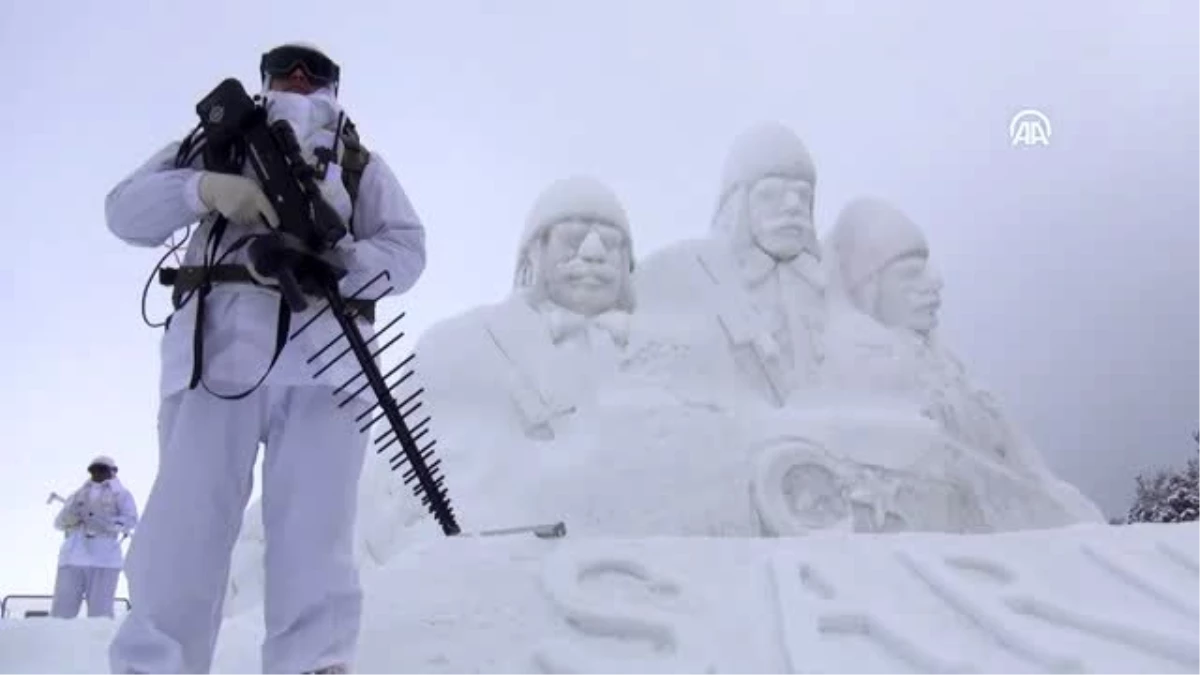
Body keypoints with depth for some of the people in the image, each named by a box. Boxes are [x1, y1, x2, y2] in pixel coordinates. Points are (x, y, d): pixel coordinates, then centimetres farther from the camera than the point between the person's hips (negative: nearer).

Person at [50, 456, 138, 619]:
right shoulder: (78, 495, 25)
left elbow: (130, 520, -2)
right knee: (62, 612, -5)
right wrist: (72, 513, -11)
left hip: (104, 559, -3)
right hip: (73, 557, 3)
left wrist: (102, 523, -16)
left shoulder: (121, 494, 14)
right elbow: (59, 522, 12)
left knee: (100, 615, -9)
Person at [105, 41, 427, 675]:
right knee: (185, 522, -9)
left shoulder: (360, 164, 26)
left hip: (321, 350, 0)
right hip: (216, 345, 0)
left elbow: (406, 250, 11)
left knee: (312, 536, -10)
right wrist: (205, 188, -8)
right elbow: (126, 210, 13)